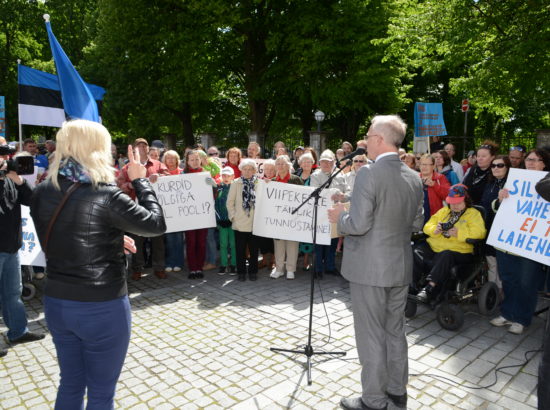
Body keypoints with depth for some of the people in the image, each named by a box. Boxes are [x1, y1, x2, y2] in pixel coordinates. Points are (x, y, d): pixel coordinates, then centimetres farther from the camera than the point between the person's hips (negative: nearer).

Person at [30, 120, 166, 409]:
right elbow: (156, 224, -9)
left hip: (56, 302, 7)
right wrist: (140, 181, -2)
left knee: (71, 383, 24)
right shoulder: (106, 195, -20)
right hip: (102, 308, -6)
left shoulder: (41, 193, 0)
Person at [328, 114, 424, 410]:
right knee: (395, 331, 20)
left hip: (370, 269, -7)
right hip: (401, 267, 8)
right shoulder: (414, 177, 4)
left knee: (371, 335, 6)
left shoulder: (368, 174, -19)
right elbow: (416, 224, 9)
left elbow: (359, 224, -22)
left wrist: (340, 218, -3)